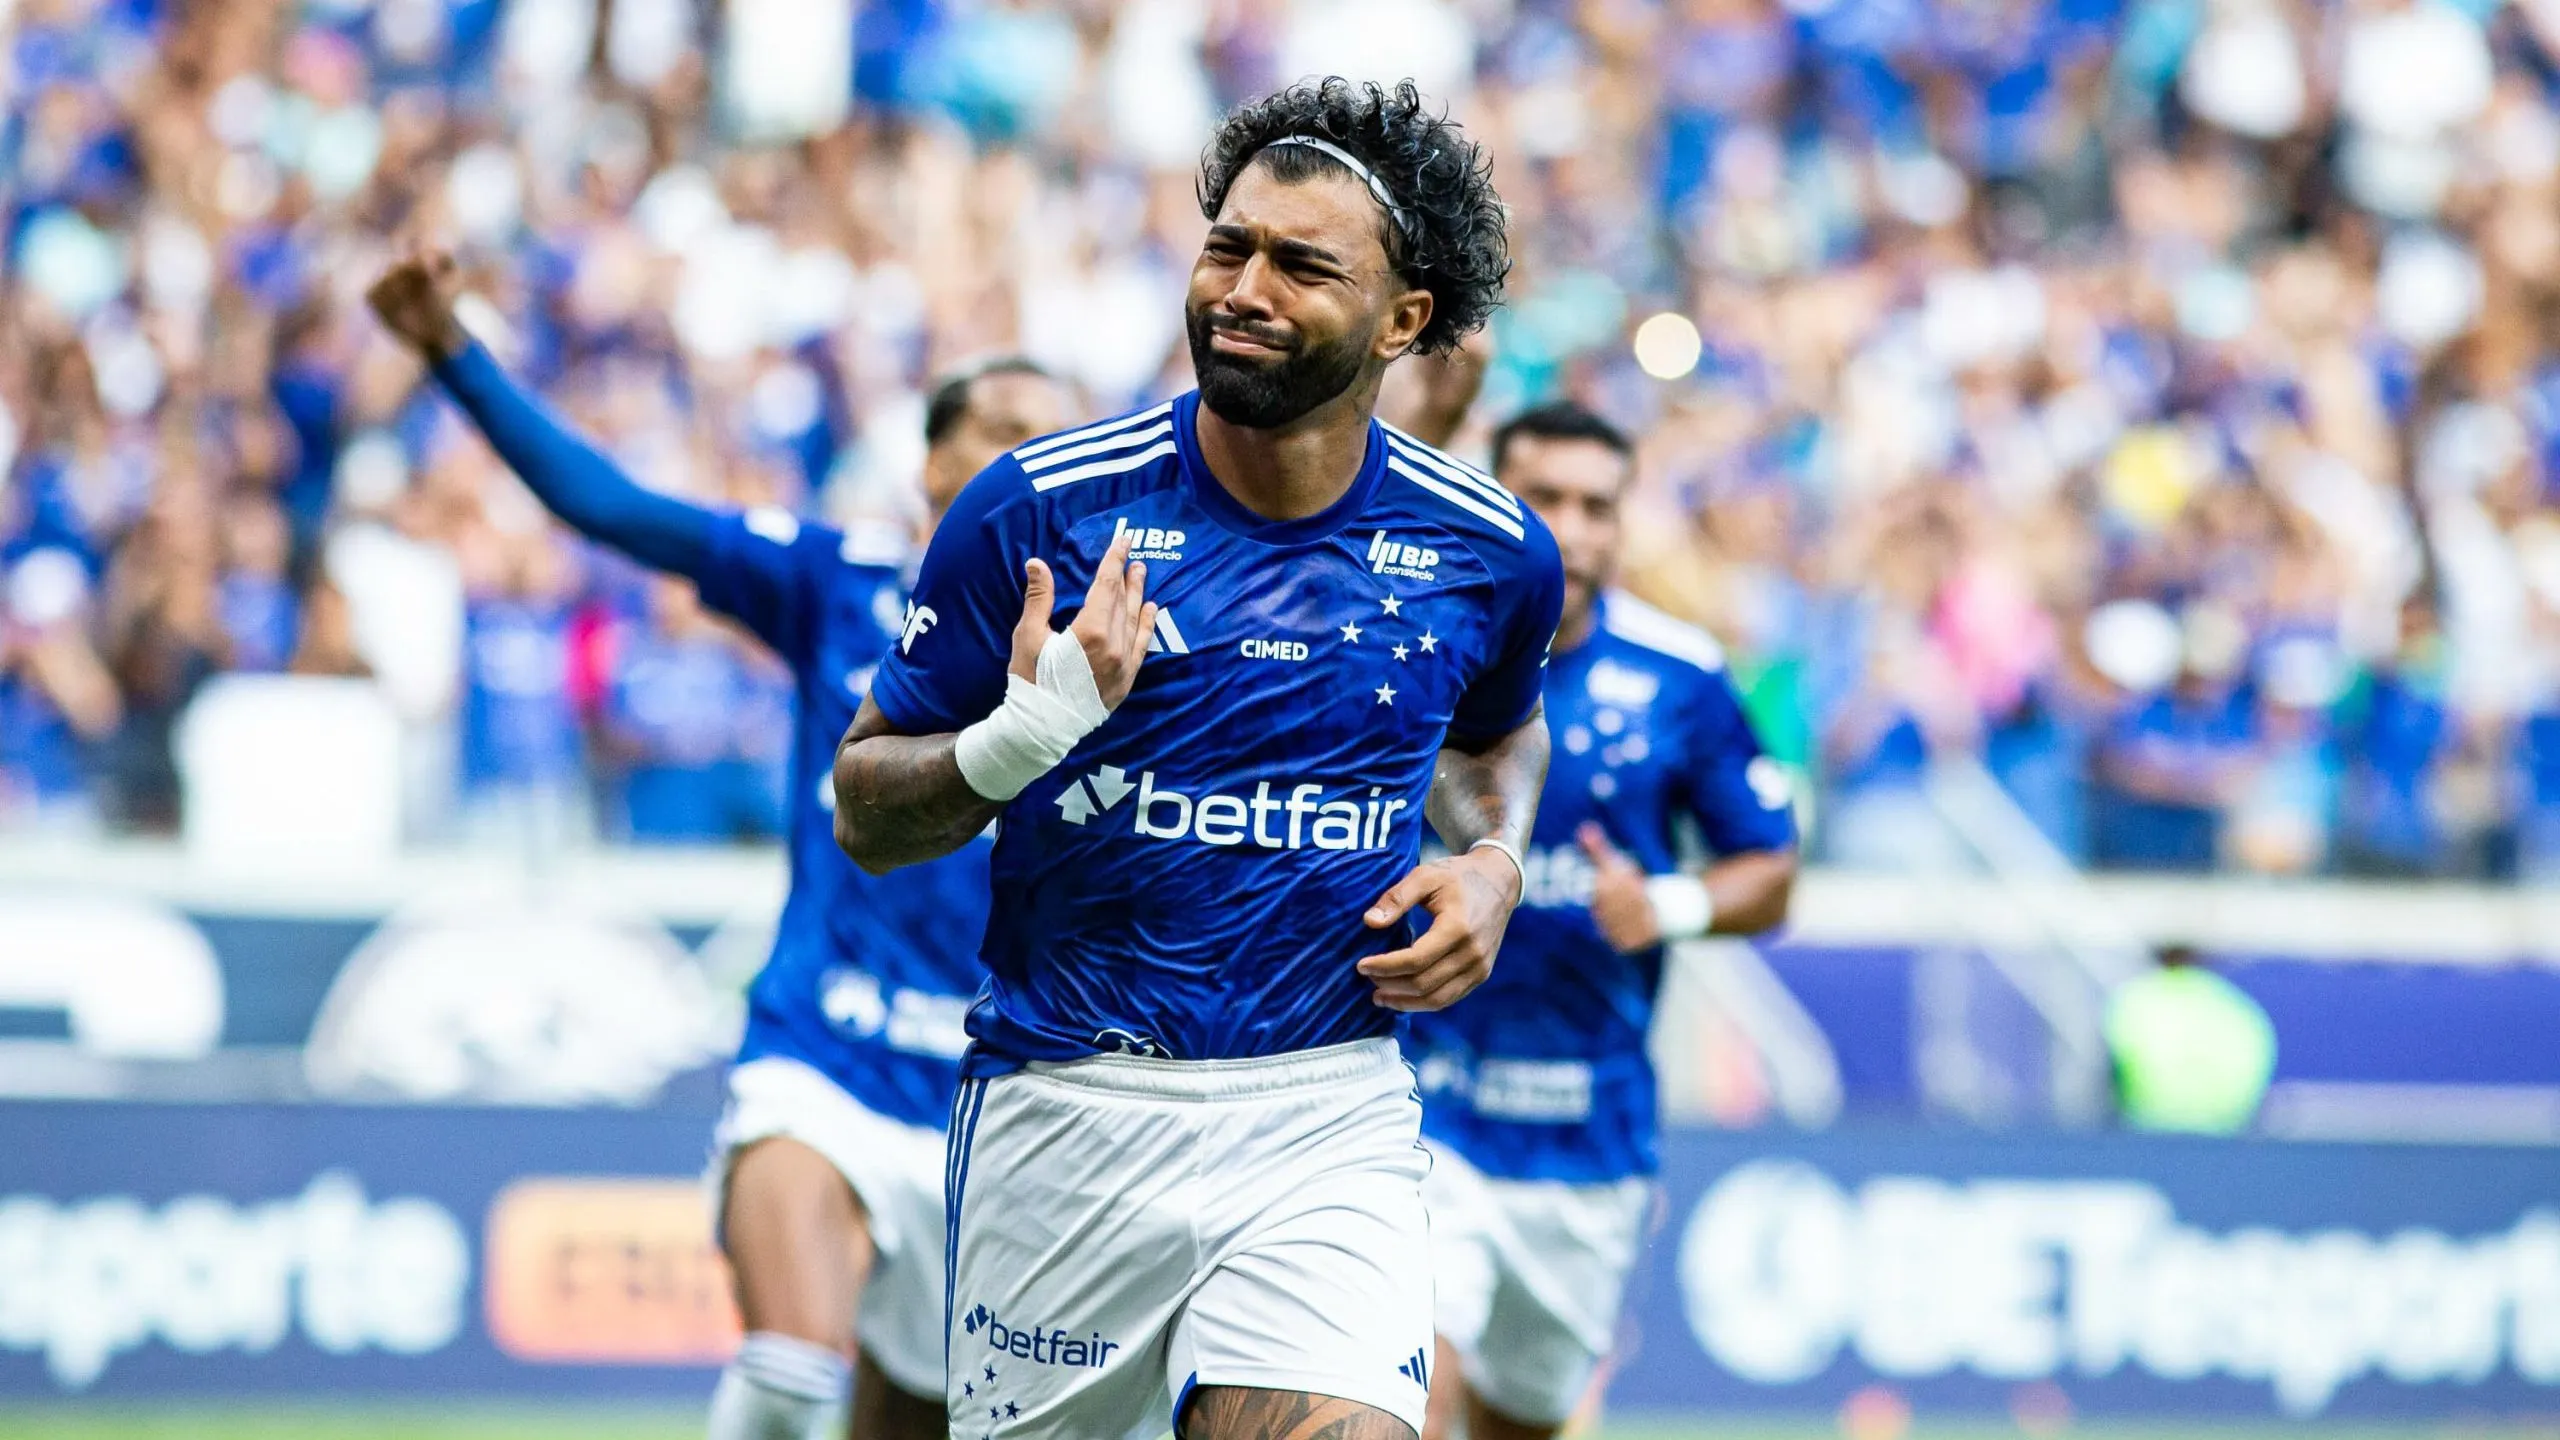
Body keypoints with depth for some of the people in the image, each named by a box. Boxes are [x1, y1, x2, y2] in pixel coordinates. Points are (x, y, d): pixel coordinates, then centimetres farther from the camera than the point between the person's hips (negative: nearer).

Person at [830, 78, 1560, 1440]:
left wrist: (1493, 862, 4)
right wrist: (1024, 736, -20)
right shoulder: (1039, 508, -6)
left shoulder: (1487, 553, 2)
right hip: (1063, 1109, 0)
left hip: (1328, 1118, 0)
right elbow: (864, 811, 0)